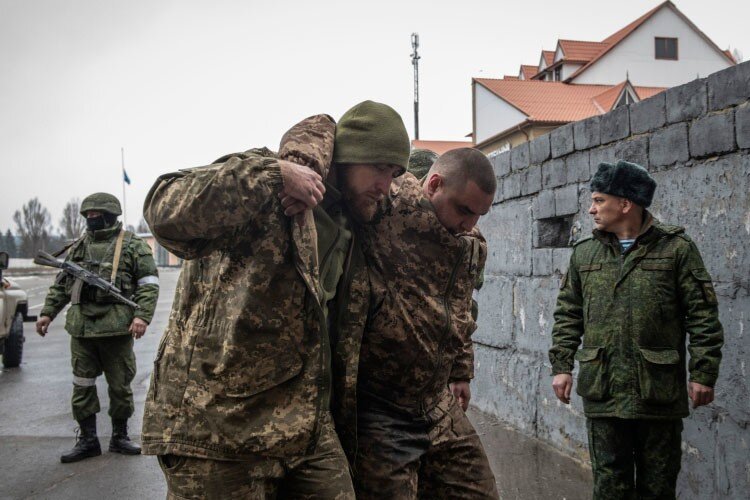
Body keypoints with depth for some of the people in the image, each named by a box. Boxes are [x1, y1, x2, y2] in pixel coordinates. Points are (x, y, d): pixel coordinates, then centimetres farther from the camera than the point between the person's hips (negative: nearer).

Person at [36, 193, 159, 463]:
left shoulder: (132, 245, -2)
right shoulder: (78, 247, 14)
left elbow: (149, 284, -7)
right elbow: (61, 283, 21)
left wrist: (142, 316, -18)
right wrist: (48, 312, 13)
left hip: (117, 328, -4)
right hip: (81, 328, 5)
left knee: (120, 385, 6)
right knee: (82, 384, 7)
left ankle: (120, 436, 21)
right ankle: (87, 439, 18)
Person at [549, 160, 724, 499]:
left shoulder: (676, 248, -3)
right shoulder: (584, 254, 8)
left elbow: (703, 316, -4)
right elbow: (568, 315, 12)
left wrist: (703, 373, -7)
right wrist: (561, 366, 5)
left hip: (659, 392, -2)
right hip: (602, 391, 3)